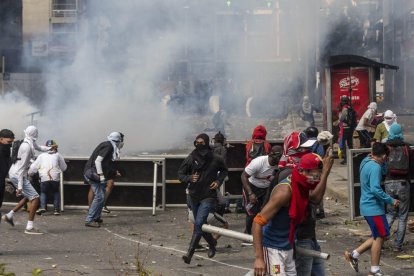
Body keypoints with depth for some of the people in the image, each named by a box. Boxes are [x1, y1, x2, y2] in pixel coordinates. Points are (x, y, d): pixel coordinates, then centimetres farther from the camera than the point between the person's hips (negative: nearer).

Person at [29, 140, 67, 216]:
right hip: (55, 178, 0)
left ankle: (43, 206, -4)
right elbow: (64, 168, 17)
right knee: (56, 192, 21)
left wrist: (29, 174, 30)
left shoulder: (41, 156, 14)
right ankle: (56, 209, 11)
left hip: (44, 179, 0)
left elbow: (33, 167, 13)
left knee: (43, 192, 19)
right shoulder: (58, 155, 12)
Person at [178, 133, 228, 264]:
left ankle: (189, 254, -18)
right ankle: (212, 243, 41)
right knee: (200, 224, 14)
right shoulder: (190, 158, -3)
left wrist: (219, 181, -3)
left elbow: (224, 171, 15)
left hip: (208, 197, -4)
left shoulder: (216, 159, -5)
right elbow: (180, 174, 2)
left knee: (199, 224, -16)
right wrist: (189, 178, -19)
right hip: (193, 196, 4)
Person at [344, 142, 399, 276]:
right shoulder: (375, 167, -20)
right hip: (374, 207, -10)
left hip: (367, 205, 10)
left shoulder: (366, 162, 9)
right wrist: (391, 200, -20)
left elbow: (383, 171, 22)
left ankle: (354, 254, 16)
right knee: (380, 237, 1)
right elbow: (375, 189, -28)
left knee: (378, 236, 17)